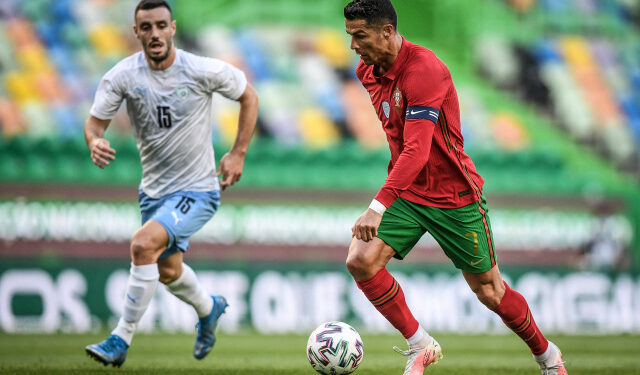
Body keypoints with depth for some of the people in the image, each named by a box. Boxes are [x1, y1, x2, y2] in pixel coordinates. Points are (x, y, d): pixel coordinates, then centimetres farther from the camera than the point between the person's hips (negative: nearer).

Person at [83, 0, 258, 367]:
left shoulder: (204, 71, -17)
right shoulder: (123, 75, -11)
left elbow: (249, 96, 0)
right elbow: (96, 120, -8)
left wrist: (238, 153, -5)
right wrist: (95, 141, -33)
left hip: (198, 189, -5)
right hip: (154, 188, 5)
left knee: (144, 244, -27)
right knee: (168, 271, 22)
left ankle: (121, 340, -19)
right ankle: (209, 309, 56)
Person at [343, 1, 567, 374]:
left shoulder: (424, 69, -26)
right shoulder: (368, 72, 1)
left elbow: (417, 150, -35)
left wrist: (379, 206, -43)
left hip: (454, 195, -6)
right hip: (406, 193, 6)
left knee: (489, 290, 5)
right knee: (360, 260, -16)